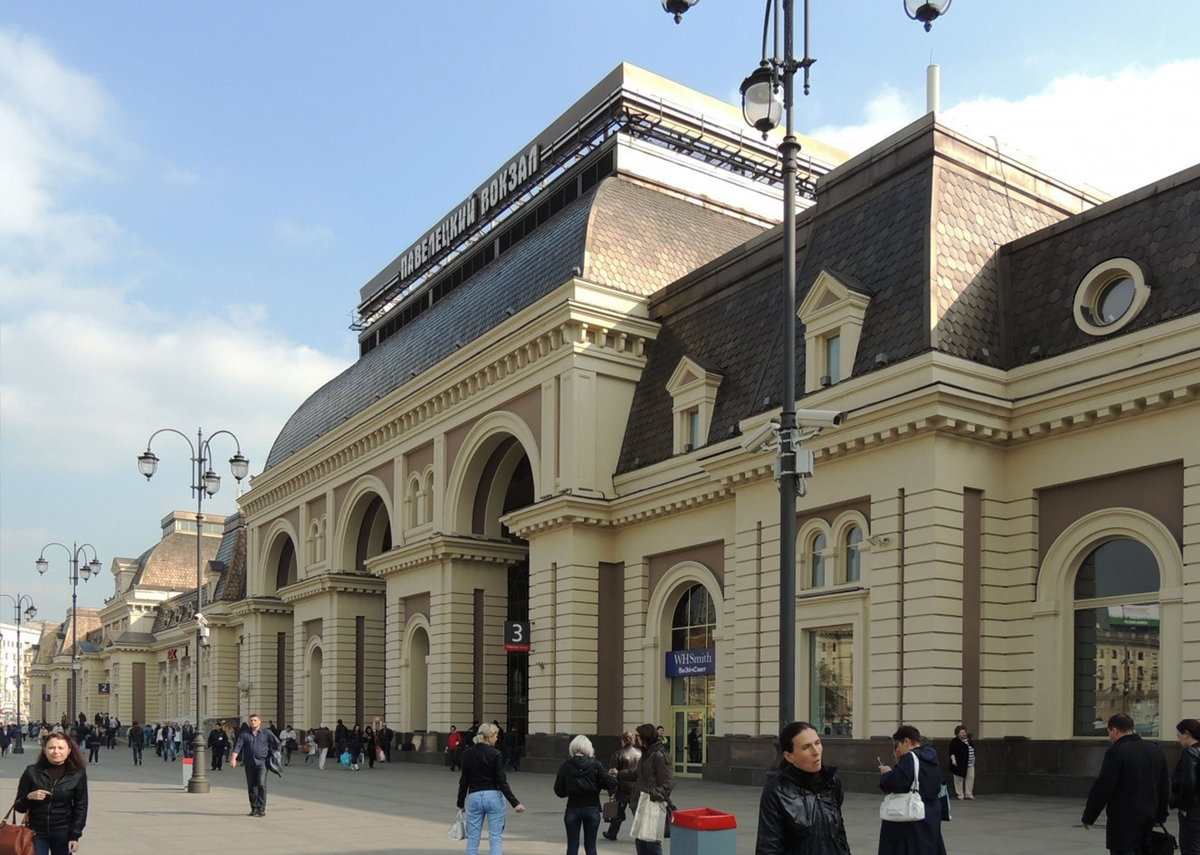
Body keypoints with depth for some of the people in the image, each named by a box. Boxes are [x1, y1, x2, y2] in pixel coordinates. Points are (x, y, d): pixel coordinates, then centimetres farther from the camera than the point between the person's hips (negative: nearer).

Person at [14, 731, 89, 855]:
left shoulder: (77, 775, -4)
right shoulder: (32, 772, -4)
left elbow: (81, 808, 0)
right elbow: (19, 806, 2)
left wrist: (75, 836, -6)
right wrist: (29, 797, -19)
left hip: (63, 833, 0)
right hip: (36, 832, 0)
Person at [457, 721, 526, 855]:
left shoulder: (467, 754, 1)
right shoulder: (495, 754, -9)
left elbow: (464, 780, 5)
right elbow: (501, 781, -12)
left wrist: (460, 802, 15)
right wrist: (515, 803, -10)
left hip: (474, 797, 3)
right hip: (494, 797, -3)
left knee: (472, 839, 9)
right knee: (496, 838, 2)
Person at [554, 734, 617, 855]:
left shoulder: (566, 766, -7)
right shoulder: (595, 765, -7)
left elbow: (559, 791, -5)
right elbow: (611, 783, -14)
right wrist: (597, 786, 4)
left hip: (573, 809, 0)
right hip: (592, 809, 0)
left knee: (572, 845, 8)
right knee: (590, 845, 11)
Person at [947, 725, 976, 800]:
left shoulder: (968, 738, 11)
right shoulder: (955, 741, -11)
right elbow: (952, 752, -16)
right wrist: (953, 759, -30)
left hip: (970, 764, 7)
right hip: (960, 764, -7)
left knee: (970, 778, 5)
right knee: (959, 779, -1)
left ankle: (969, 794, 16)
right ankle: (960, 795, 8)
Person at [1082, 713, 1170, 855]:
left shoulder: (1116, 752, -15)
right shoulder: (1156, 750, 8)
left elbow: (1102, 788, -16)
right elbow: (1164, 787, 15)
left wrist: (1088, 817, -8)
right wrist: (1159, 815, 23)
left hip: (1124, 819, -7)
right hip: (1147, 817, 7)